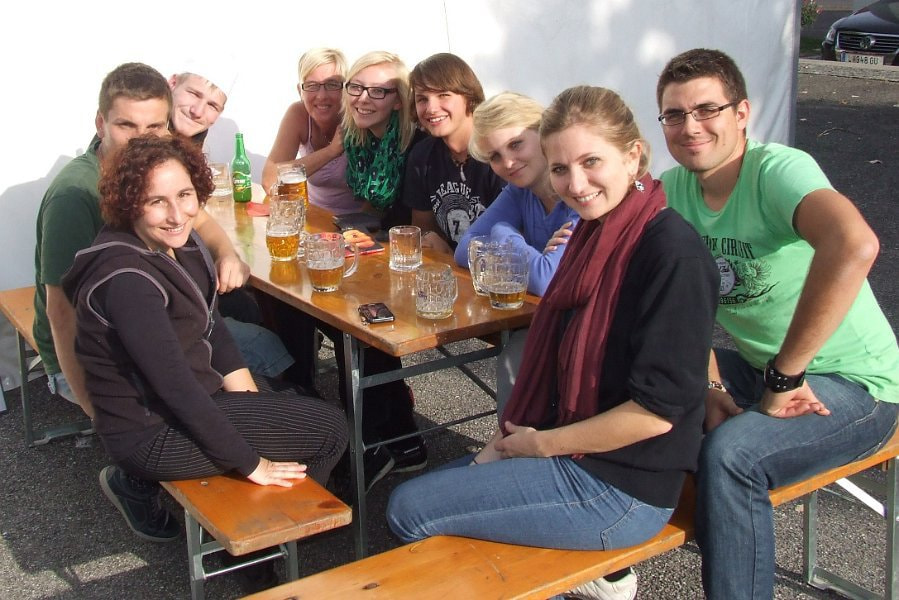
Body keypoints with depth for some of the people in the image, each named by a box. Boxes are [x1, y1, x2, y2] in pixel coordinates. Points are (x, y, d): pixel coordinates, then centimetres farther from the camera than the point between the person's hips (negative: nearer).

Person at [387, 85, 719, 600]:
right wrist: (506, 441, 2)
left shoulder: (671, 249, -21)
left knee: (410, 510, -7)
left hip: (623, 489, -9)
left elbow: (658, 409, -22)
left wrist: (541, 444, -13)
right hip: (573, 458, 9)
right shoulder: (594, 231, 6)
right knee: (429, 487, 18)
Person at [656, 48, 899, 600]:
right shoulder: (672, 191, -2)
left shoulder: (779, 170, -23)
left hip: (855, 386, -7)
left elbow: (855, 246, -43)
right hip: (756, 368, 7)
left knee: (730, 450, -30)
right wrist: (712, 387, -15)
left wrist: (782, 377, -35)